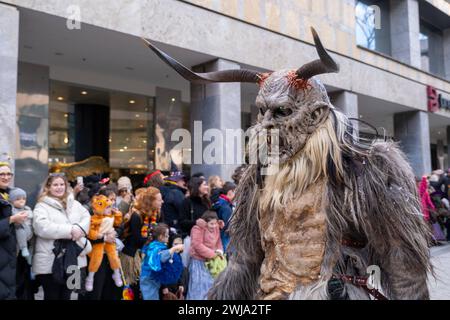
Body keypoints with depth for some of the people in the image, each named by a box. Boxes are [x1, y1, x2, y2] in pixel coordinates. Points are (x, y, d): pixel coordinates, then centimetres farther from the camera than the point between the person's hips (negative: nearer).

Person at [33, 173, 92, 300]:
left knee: (66, 296, 16)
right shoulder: (42, 206, -4)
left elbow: (87, 218, 4)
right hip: (50, 262, -5)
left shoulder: (75, 204, 14)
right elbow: (42, 227, -20)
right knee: (52, 296, 7)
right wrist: (70, 231, -21)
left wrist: (79, 229, -18)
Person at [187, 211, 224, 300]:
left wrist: (219, 251, -9)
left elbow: (218, 241, 14)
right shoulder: (198, 229, -14)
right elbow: (198, 245, -21)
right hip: (198, 261, -7)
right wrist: (213, 254, -19)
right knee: (199, 286, -5)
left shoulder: (216, 228, 7)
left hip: (210, 262, 7)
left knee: (211, 285, 12)